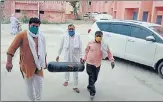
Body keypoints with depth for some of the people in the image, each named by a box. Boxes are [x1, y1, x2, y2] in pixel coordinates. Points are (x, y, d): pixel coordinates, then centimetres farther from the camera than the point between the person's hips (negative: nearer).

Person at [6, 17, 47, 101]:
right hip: (27, 66, -3)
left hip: (38, 65, 4)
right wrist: (9, 62, -22)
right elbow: (12, 48, -15)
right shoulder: (22, 35, -11)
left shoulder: (41, 36, 4)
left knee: (39, 84, 9)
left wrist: (45, 61, 21)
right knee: (29, 85, 13)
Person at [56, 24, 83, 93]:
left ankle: (75, 86, 16)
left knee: (75, 72, 5)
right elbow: (61, 47, 3)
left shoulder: (78, 37, -7)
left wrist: (81, 56, -6)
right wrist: (58, 55, 7)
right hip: (67, 56, 1)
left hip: (75, 57, -1)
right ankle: (67, 80, 48)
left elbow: (80, 47, -4)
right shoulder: (65, 37, -6)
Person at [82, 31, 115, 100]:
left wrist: (112, 60, -16)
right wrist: (84, 58, 5)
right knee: (91, 78, -4)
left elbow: (109, 53, -3)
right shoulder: (90, 43, -6)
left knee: (95, 78, 17)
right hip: (89, 63, -2)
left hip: (98, 64, 3)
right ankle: (92, 92, 9)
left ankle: (89, 87, 44)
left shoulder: (104, 45, -5)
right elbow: (87, 51, 7)